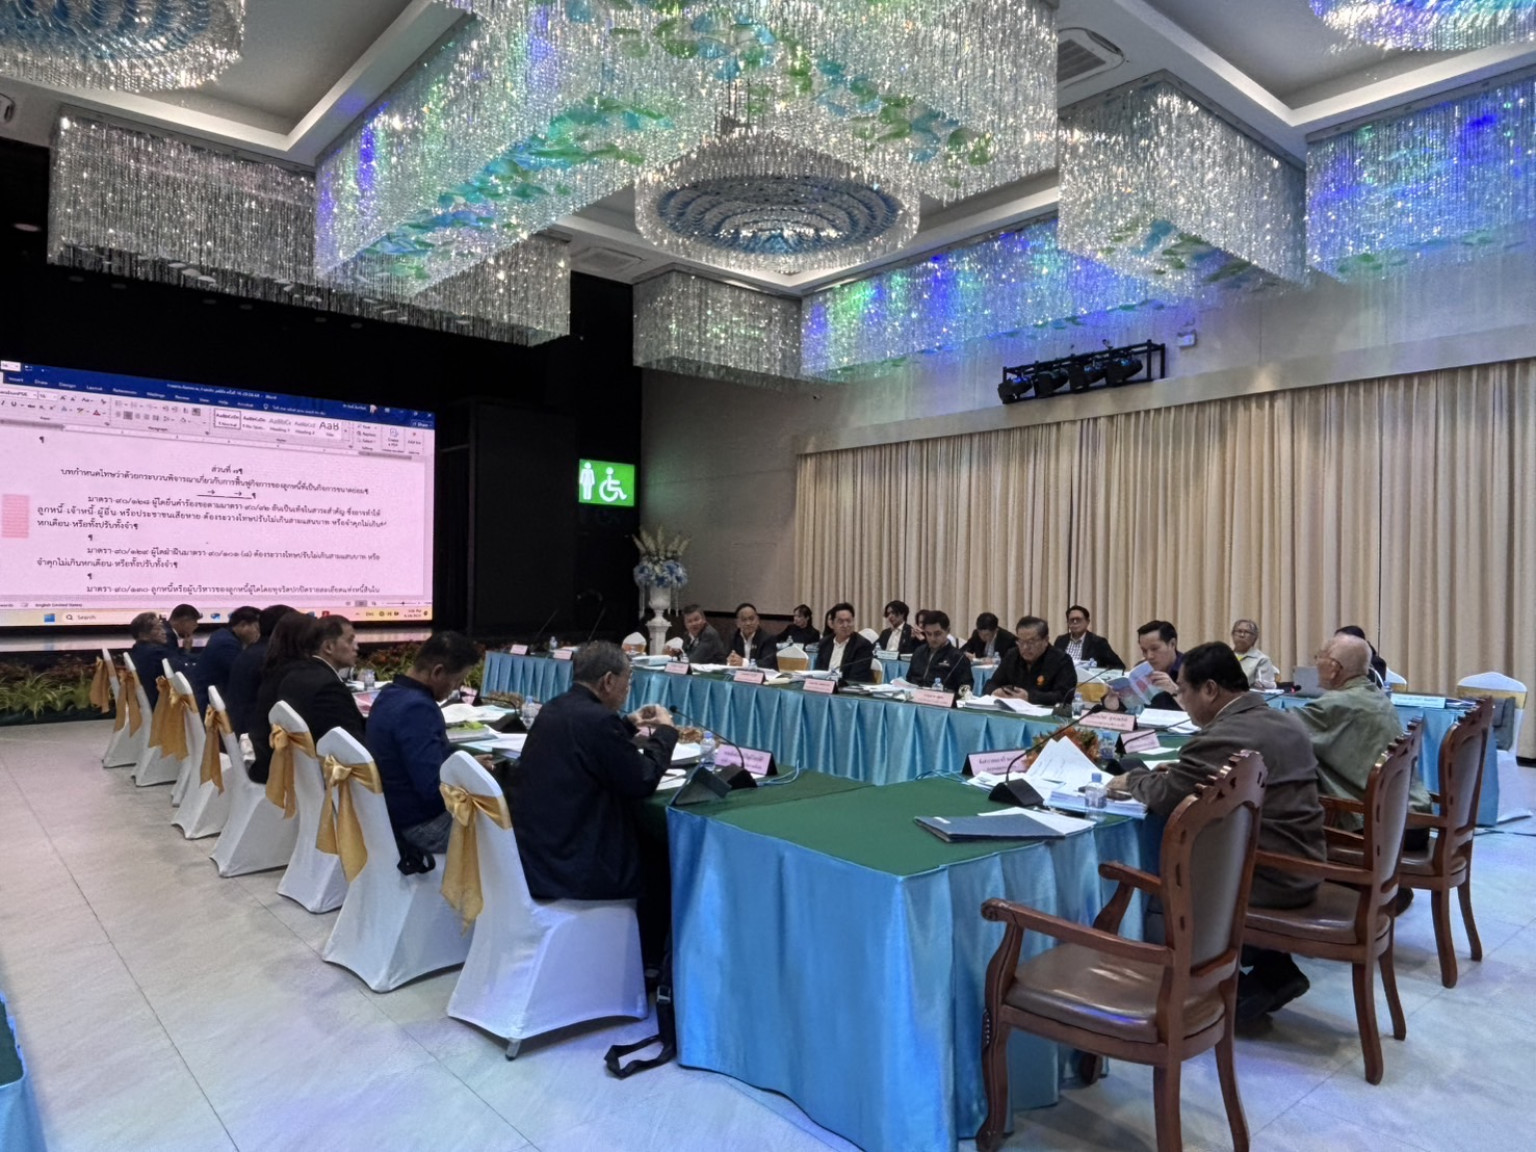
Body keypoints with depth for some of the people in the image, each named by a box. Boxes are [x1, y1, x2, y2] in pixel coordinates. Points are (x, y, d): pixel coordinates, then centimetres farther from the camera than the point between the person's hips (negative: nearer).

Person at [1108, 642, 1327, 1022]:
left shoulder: (1220, 738, -22)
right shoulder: (1288, 723, 8)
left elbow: (1164, 798, -14)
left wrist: (1133, 779, 5)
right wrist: (1174, 772, 11)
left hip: (1268, 879, -9)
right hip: (1303, 868, 9)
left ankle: (1250, 982, 16)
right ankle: (1274, 968, 21)